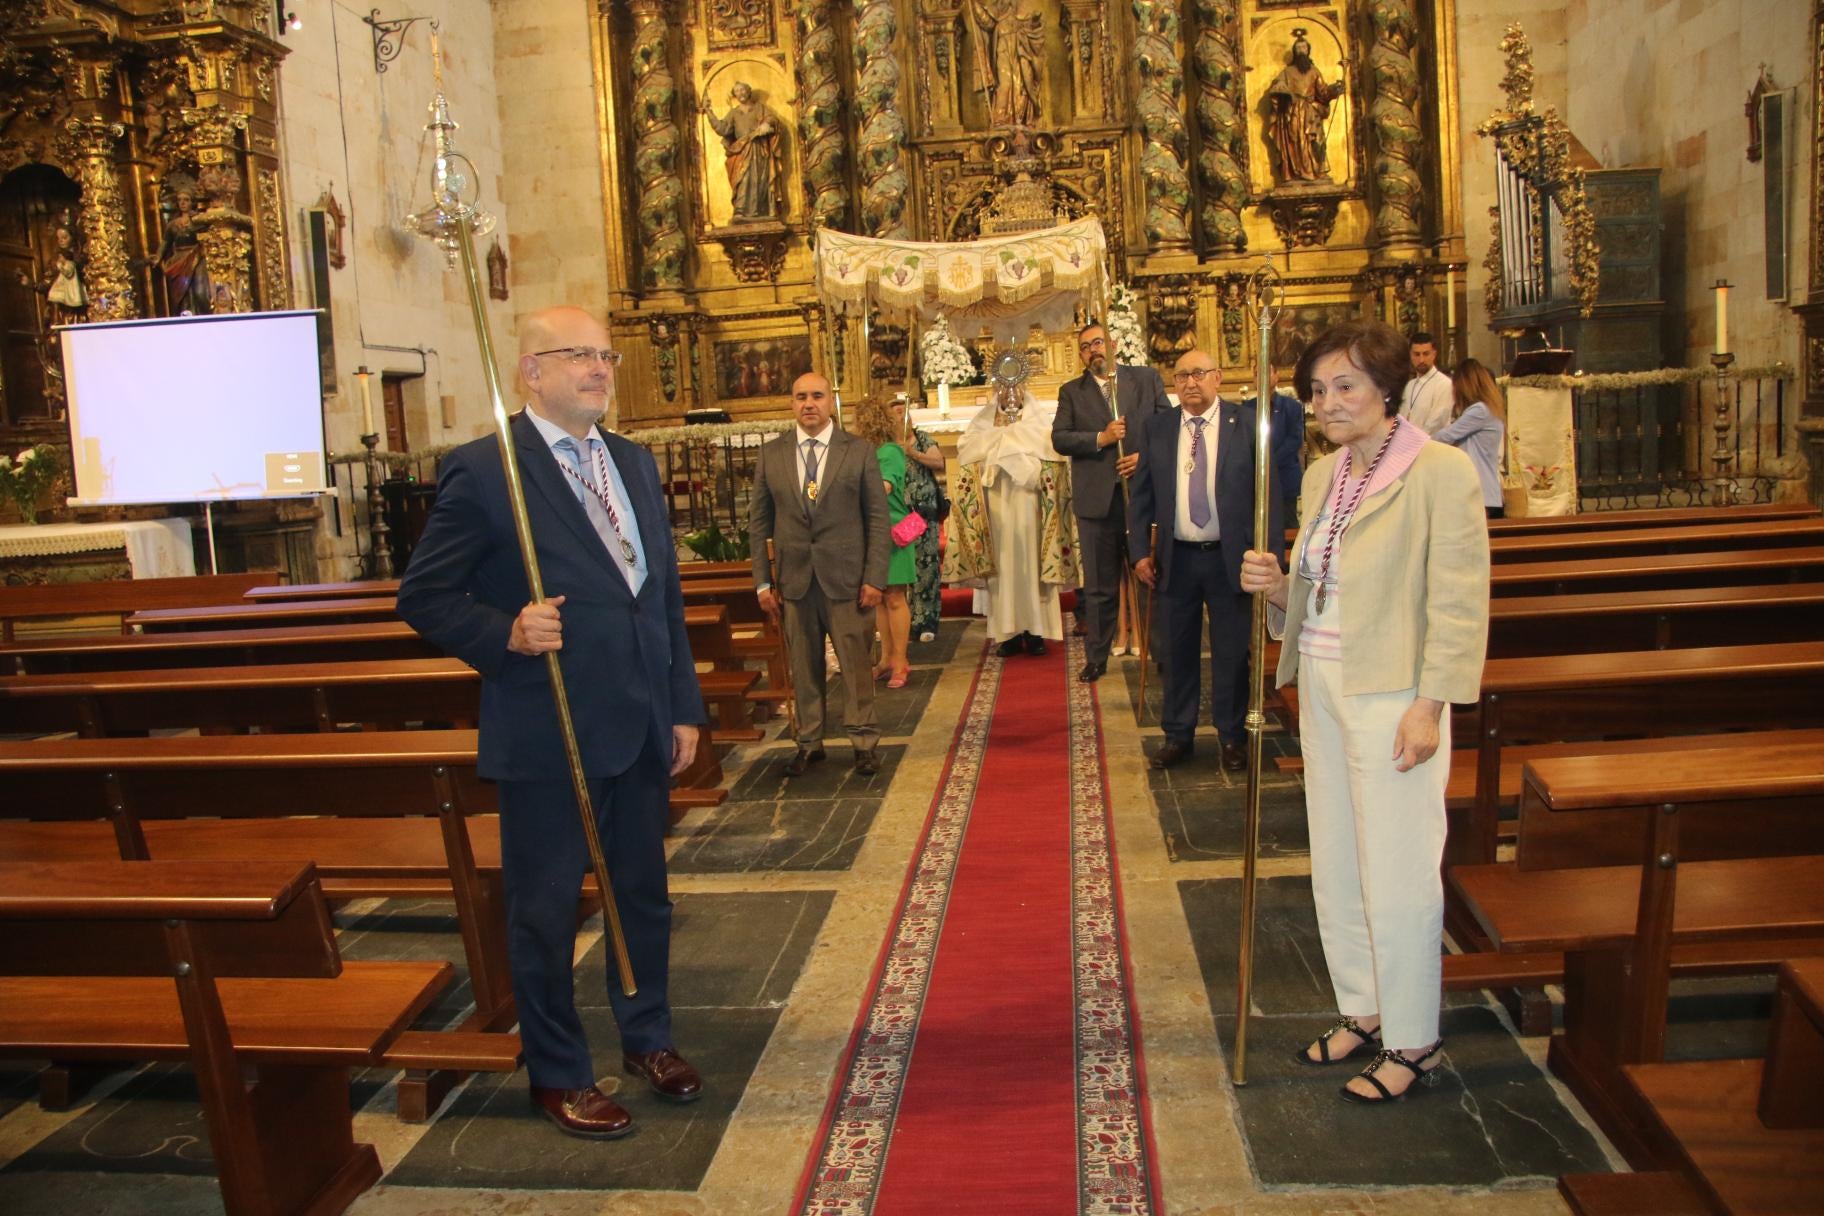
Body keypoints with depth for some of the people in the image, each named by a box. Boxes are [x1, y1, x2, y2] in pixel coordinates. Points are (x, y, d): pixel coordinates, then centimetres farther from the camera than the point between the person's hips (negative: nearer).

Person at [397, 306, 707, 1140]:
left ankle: (647, 1037, 39)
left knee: (643, 890, 19)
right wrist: (506, 633, -25)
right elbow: (424, 597, -8)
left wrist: (684, 707, 10)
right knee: (546, 906, 9)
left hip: (641, 727, 6)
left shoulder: (635, 463, 11)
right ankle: (557, 1073, 28)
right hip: (547, 735, -6)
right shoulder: (482, 471, -10)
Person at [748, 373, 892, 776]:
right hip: (794, 580, 2)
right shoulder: (770, 455, 6)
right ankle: (809, 743, 21)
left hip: (846, 578, -2)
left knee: (856, 664, 3)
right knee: (804, 667, 9)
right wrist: (762, 581, 3)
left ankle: (864, 742, 16)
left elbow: (878, 519, 0)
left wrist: (875, 578, -7)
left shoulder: (859, 452, 1)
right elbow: (758, 522, 8)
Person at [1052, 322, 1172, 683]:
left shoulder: (1147, 379, 8)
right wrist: (1101, 438, -14)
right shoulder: (1071, 392, 9)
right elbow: (1059, 438, -2)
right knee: (1100, 585, 7)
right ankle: (1096, 658, 16)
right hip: (1097, 500, 1)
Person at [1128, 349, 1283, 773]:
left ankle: (1231, 736, 23)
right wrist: (1140, 551, 0)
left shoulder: (1247, 423, -2)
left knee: (1232, 654, 8)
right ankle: (1177, 734, 24)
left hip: (1231, 558, -2)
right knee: (1176, 651, 11)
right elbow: (1140, 494, 7)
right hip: (1176, 559, 2)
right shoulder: (1156, 428, 5)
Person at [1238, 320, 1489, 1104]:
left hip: (1392, 696, -8)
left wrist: (1429, 704, -18)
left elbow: (1459, 600, -14)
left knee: (1397, 874, 1)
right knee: (1335, 866, 16)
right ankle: (1362, 1011, 34)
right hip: (1321, 688, 8)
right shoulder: (1323, 476, 11)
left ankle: (1412, 1040, 19)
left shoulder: (1440, 471, -12)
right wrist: (1275, 587, -4)